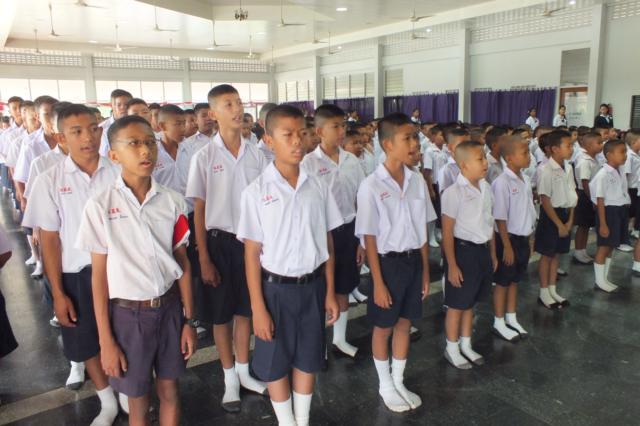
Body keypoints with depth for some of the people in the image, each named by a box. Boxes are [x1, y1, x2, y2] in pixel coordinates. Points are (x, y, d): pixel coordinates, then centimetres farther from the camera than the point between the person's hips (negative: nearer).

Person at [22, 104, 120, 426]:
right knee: (87, 344, 15)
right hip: (77, 274, 1)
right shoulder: (49, 181, -6)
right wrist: (58, 293, -4)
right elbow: (49, 239, -3)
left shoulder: (117, 172, -7)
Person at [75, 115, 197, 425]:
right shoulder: (100, 206, -10)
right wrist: (105, 340, -5)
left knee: (169, 391, 17)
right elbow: (99, 275, -7)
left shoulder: (172, 201, -3)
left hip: (169, 307, 2)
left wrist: (189, 319, 3)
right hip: (128, 314, -2)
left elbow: (182, 263, 2)